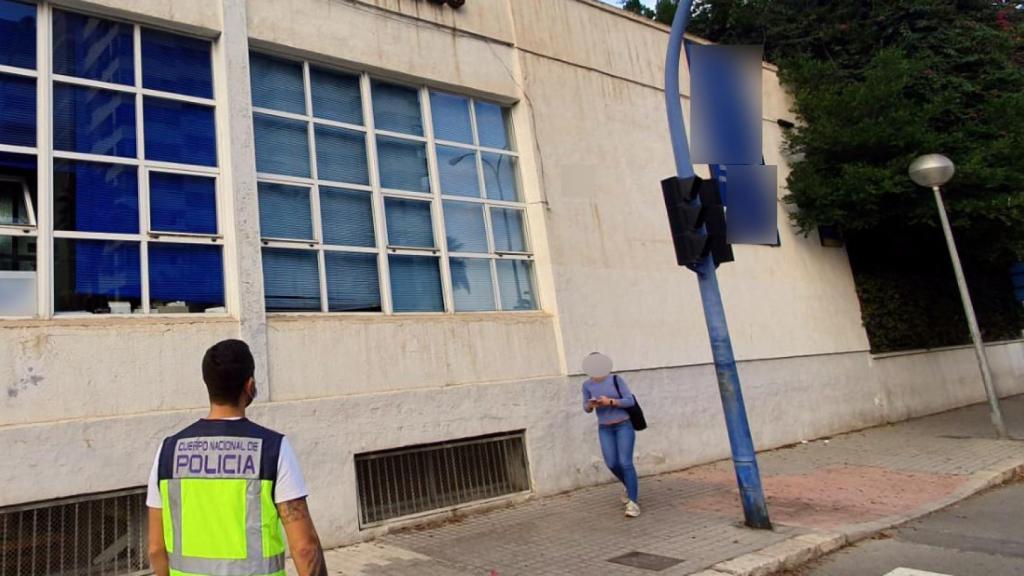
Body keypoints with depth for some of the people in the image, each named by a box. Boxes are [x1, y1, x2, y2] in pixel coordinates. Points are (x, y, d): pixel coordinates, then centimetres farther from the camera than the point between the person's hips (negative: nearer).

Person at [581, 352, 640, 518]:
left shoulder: (616, 379, -12)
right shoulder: (587, 385, -3)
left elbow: (630, 401, -13)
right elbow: (586, 408, 4)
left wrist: (610, 402, -27)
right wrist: (591, 404, -20)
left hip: (624, 425, -3)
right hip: (605, 429, 3)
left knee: (625, 462, -15)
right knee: (612, 464, -2)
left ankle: (633, 503, -11)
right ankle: (631, 487, 29)